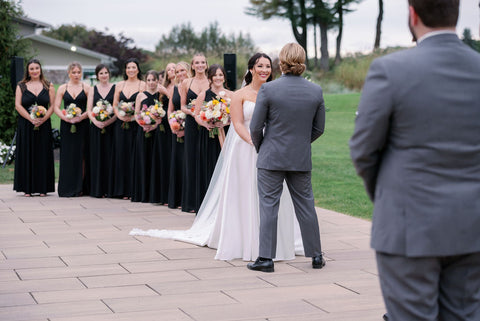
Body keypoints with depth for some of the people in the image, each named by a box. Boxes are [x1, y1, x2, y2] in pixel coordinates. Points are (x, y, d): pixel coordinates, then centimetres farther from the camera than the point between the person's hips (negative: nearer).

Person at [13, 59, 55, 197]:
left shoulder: (48, 86, 8)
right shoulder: (21, 86, 7)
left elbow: (53, 105, 3)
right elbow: (18, 105, -1)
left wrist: (43, 119, -13)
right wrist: (31, 119, -13)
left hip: (44, 126, 0)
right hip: (26, 126, 0)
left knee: (43, 155, 0)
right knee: (27, 155, -1)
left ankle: (43, 188, 4)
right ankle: (27, 188, 2)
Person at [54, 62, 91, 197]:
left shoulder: (86, 88, 4)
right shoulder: (62, 88, 8)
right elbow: (56, 107, 3)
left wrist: (81, 116, -16)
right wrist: (65, 117, -13)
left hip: (82, 125, -1)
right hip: (66, 125, 1)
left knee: (81, 155, -2)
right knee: (68, 155, 0)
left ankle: (80, 187, 4)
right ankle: (68, 188, 4)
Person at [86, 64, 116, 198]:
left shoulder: (115, 88, 4)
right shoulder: (93, 90, 10)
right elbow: (89, 110, 5)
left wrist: (110, 120, -16)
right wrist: (95, 121, -13)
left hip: (112, 126, -2)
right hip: (96, 127, 2)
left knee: (110, 156, -2)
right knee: (97, 157, 2)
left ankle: (110, 189, 3)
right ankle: (98, 189, 5)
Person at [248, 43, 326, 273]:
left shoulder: (268, 90, -12)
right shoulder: (316, 91, -2)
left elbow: (256, 127, -7)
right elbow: (319, 128, 5)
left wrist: (260, 148, 11)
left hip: (271, 158, -3)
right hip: (302, 159, 3)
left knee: (268, 206, 3)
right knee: (305, 205, 13)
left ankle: (266, 258, 5)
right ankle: (316, 256, 20)